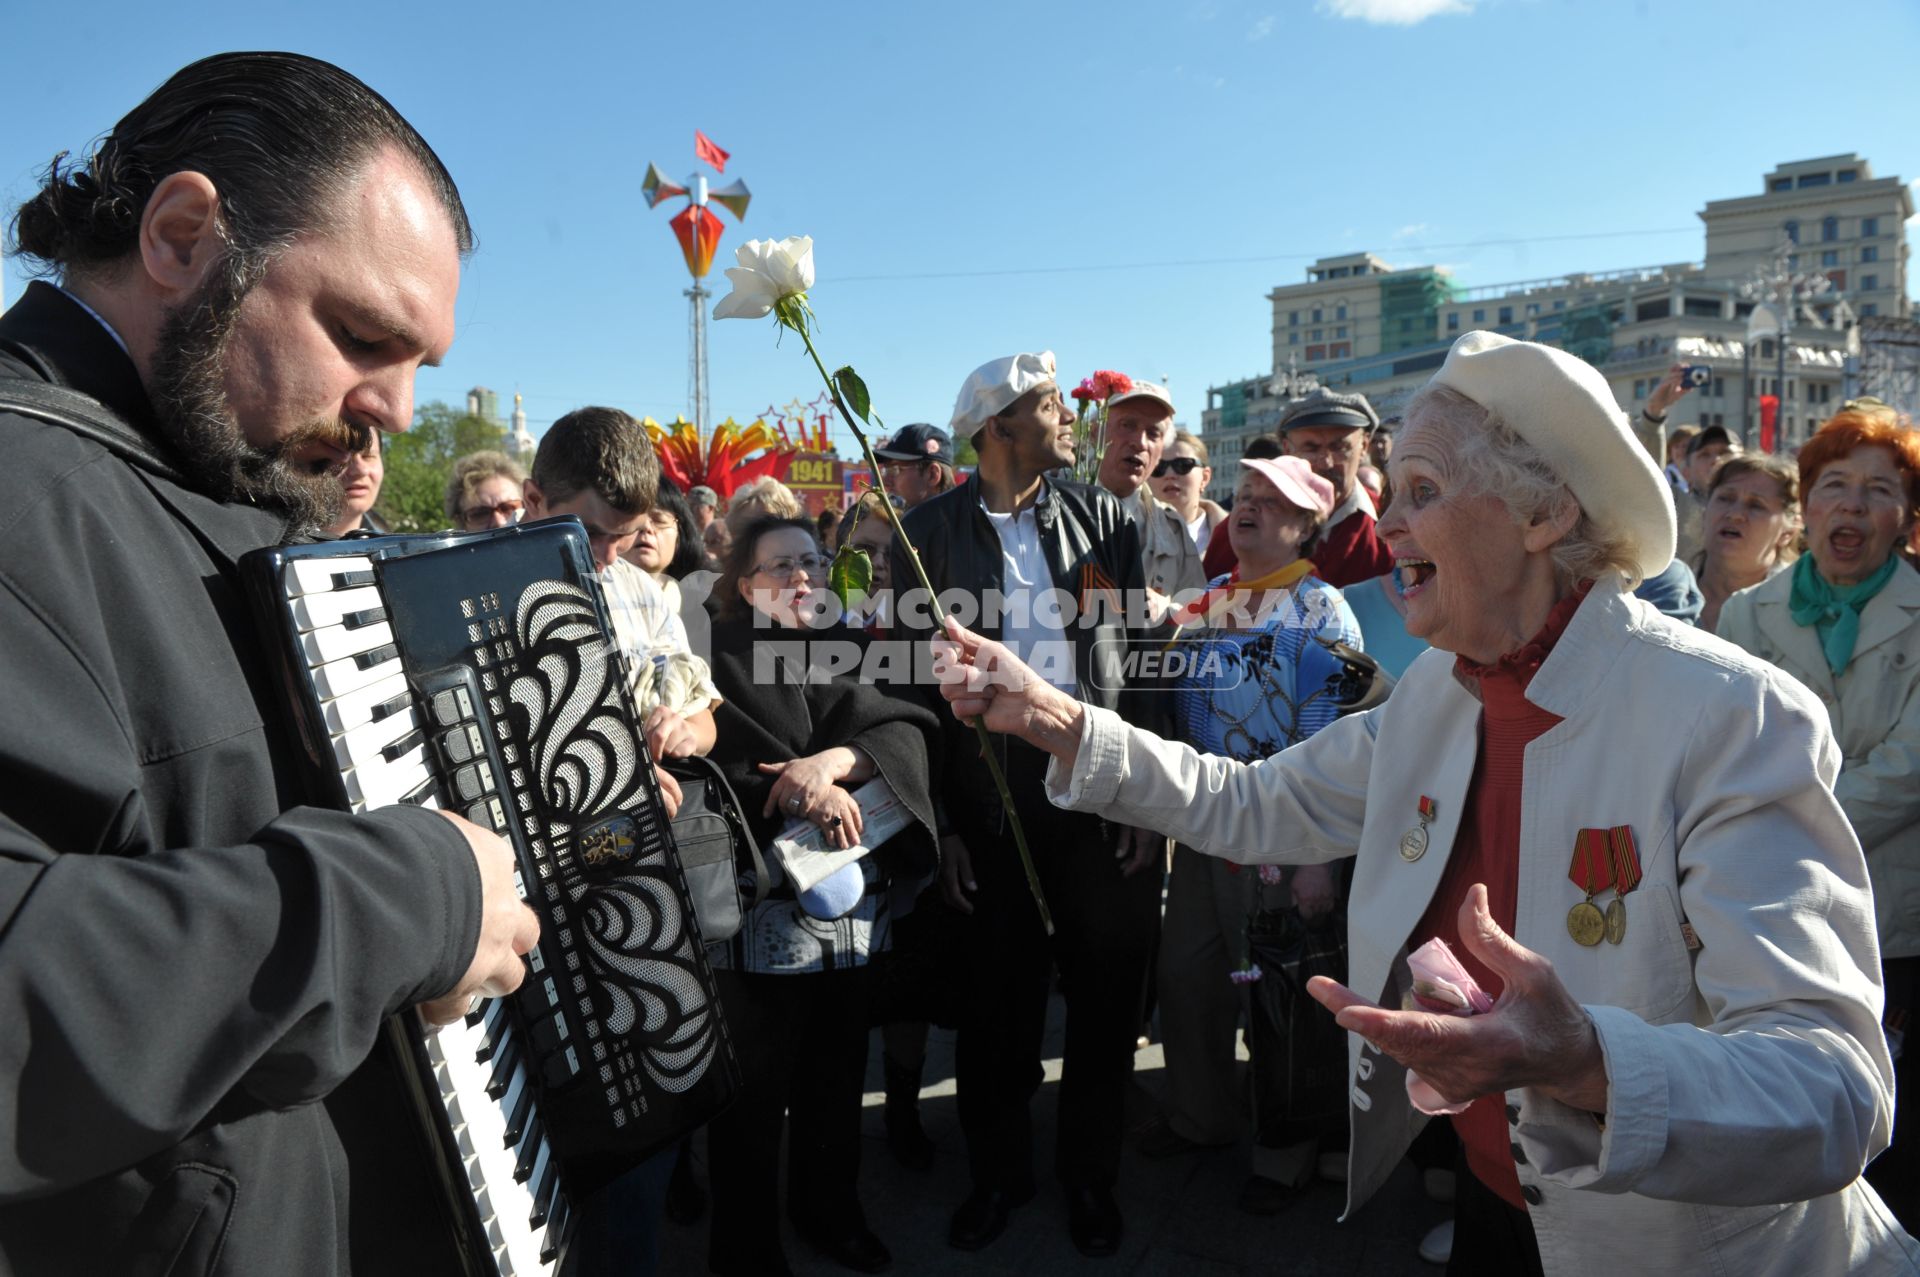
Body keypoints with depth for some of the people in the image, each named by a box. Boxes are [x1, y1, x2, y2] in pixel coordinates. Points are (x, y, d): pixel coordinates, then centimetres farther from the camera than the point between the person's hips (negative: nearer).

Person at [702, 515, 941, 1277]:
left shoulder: (849, 653, 9)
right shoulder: (721, 659, -3)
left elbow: (909, 733, -6)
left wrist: (833, 762, -22)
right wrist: (806, 796, -23)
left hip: (852, 904, 4)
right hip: (761, 906, -4)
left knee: (838, 1072, 18)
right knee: (755, 1088, 6)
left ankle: (830, 1211, 40)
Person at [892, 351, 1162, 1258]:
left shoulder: (1103, 519, 5)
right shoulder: (928, 534, 0)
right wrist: (940, 824, -4)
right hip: (990, 801, -1)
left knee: (1107, 995, 11)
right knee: (997, 998, 12)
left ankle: (1091, 1176, 34)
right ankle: (998, 1174, 34)